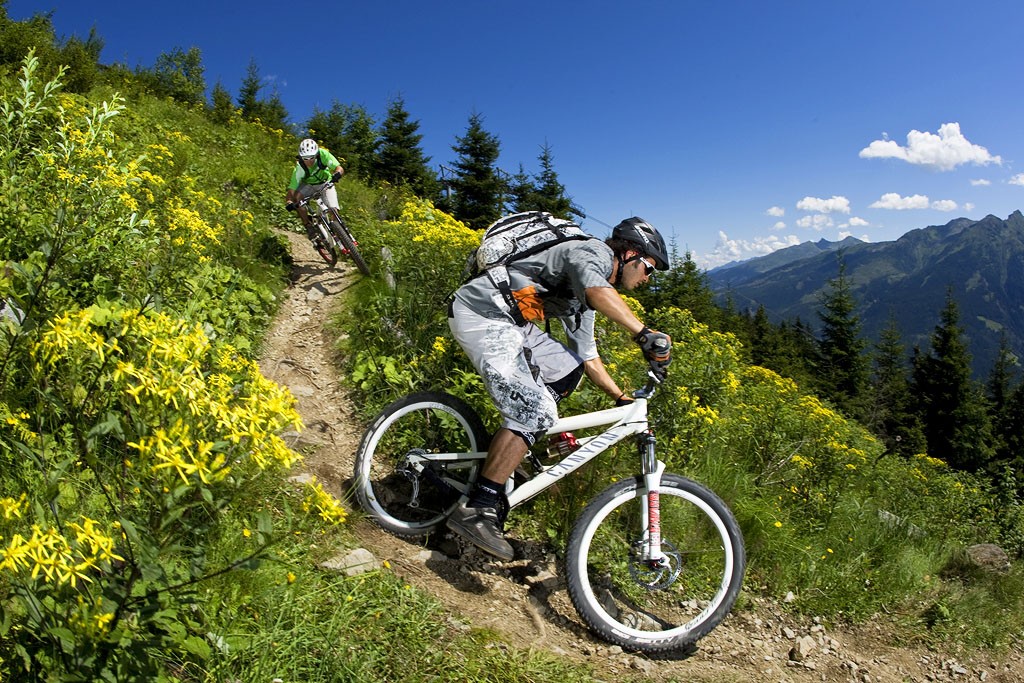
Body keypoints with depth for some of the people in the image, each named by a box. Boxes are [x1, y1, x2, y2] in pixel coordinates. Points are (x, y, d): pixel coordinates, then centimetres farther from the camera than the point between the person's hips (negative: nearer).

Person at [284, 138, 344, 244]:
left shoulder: (323, 154, -32)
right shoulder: (299, 169, -33)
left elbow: (340, 168, -37)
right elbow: (291, 191, -34)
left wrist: (337, 174, -60)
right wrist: (289, 202, -54)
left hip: (325, 183, 1)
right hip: (308, 185, 0)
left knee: (333, 210, -18)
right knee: (297, 197, -31)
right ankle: (309, 227, -19)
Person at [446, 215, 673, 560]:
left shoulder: (582, 299, 22)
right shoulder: (594, 251, -5)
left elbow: (588, 355, 25)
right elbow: (596, 288, -29)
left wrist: (623, 399, 20)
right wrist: (644, 334, -35)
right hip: (481, 315, -10)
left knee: (569, 368, 14)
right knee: (536, 411, -18)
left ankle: (507, 448, 13)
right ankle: (476, 510, -15)